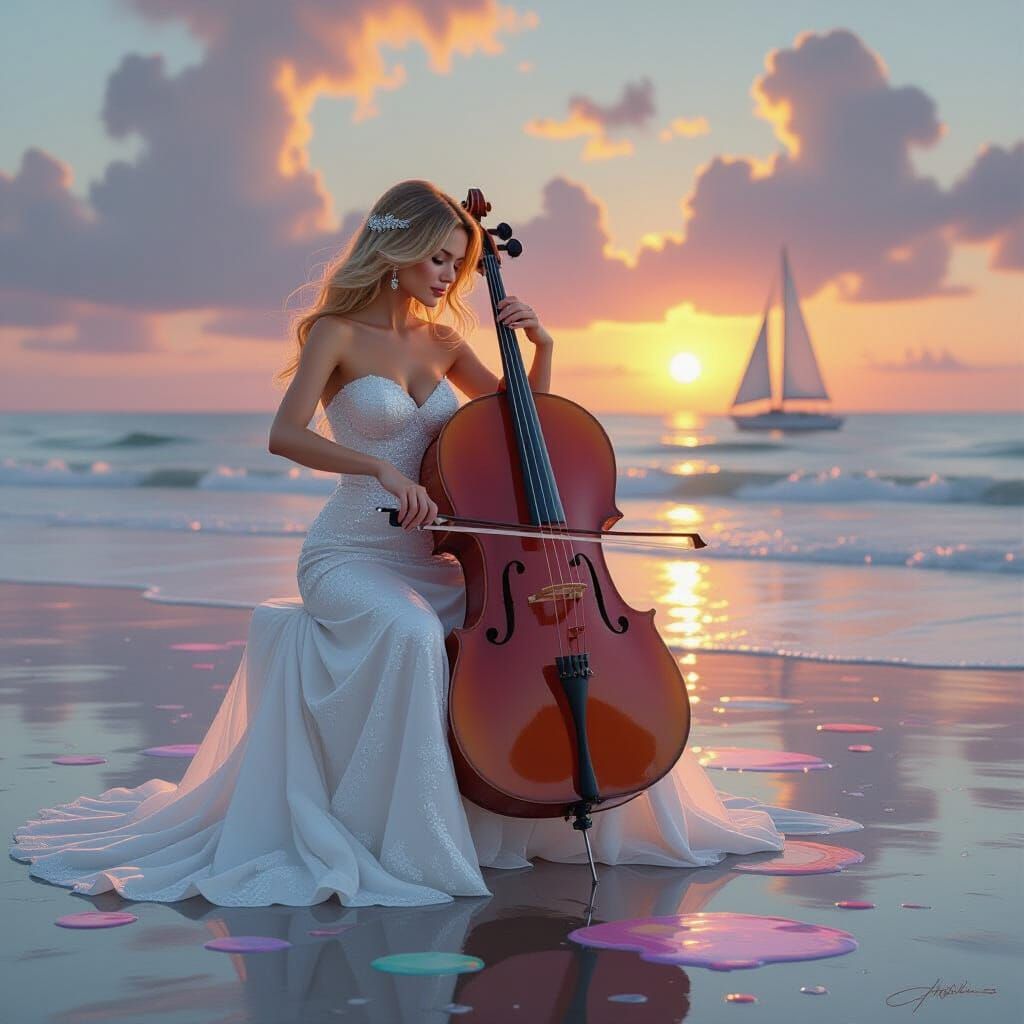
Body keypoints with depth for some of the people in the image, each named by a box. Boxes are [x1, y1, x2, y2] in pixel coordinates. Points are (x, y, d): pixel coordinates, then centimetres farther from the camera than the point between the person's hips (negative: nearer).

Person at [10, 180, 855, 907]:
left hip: (430, 558, 6)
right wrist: (381, 466, -34)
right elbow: (287, 435, -20)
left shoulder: (440, 339, 12)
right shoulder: (338, 334, -5)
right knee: (411, 633, -38)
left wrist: (540, 346, 2)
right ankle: (402, 831, -23)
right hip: (350, 554, -5)